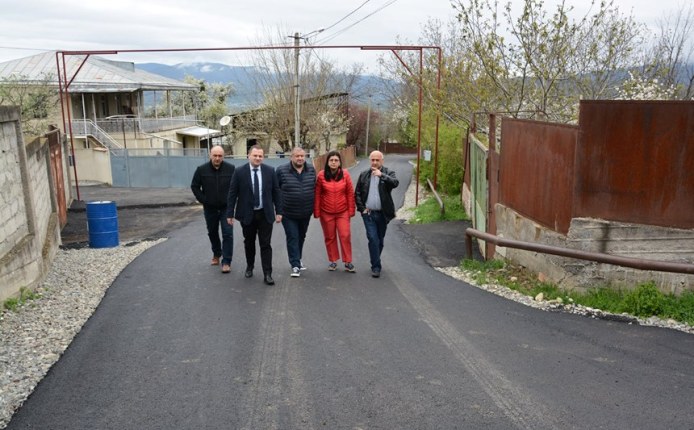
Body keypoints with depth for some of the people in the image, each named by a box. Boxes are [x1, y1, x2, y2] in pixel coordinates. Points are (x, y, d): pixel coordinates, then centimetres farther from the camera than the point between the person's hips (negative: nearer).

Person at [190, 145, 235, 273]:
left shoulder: (231, 169, -10)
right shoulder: (202, 169, -7)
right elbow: (194, 186, 3)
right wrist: (203, 200, -4)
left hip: (226, 208, -2)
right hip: (210, 208, 2)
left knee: (228, 234, -8)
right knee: (212, 233, 17)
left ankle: (226, 262, -3)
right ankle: (216, 254, 40)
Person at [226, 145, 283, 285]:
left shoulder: (270, 171, -1)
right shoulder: (239, 172, -5)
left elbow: (276, 192, 3)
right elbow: (232, 194, -3)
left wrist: (279, 211, 0)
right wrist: (229, 214, -5)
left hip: (265, 214, 0)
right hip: (247, 214, 0)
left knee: (265, 245, 0)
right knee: (249, 243, 15)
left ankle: (267, 274, 4)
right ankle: (249, 267, 35)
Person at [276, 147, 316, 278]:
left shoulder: (311, 170, 1)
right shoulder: (281, 170, -10)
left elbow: (315, 188, 11)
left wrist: (314, 206, 10)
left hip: (306, 213, 4)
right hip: (288, 213, -4)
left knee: (301, 237, 17)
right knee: (292, 238, -2)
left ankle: (297, 259, 35)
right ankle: (295, 265, 3)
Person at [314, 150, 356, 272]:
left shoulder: (345, 174, -4)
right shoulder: (321, 175, -6)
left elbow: (350, 193, 0)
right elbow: (317, 194, -2)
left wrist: (351, 210, -1)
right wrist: (316, 211, -3)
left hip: (343, 212, 0)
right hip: (326, 213, 0)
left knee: (345, 236, -2)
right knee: (330, 237, 10)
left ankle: (348, 262, 8)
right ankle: (333, 261, 23)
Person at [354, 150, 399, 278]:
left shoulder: (388, 173, 0)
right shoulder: (364, 175, 6)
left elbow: (395, 183, -22)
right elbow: (357, 193, 10)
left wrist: (382, 175, -34)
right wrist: (362, 208, 0)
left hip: (382, 213, 0)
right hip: (368, 213, 0)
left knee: (380, 240, 11)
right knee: (373, 238, -10)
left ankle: (375, 263, 30)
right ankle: (376, 267, -4)